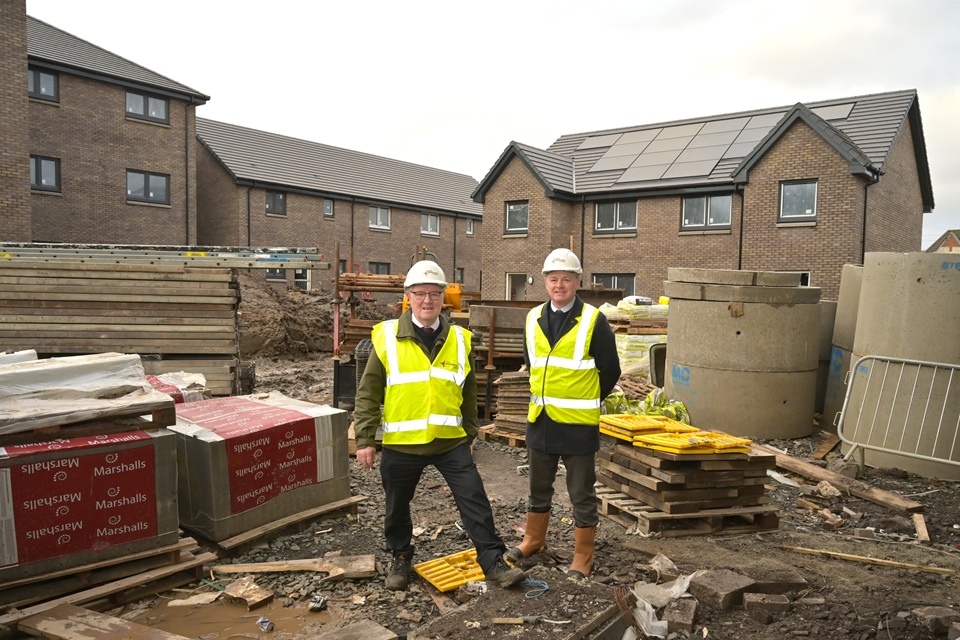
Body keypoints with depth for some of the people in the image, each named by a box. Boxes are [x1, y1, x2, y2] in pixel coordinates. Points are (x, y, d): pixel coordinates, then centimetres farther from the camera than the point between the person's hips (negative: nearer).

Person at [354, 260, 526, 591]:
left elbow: (468, 394, 13)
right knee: (397, 507, 15)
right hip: (400, 444, -1)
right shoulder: (387, 337, -6)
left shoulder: (459, 340, 3)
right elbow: (367, 393, -3)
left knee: (475, 502, 1)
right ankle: (400, 559, 38)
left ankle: (493, 563, 15)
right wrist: (364, 440, -6)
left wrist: (469, 435, 16)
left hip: (451, 441, 1)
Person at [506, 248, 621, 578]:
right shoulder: (534, 319, 4)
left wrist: (583, 402, 5)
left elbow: (610, 370, -3)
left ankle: (583, 556, 22)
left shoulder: (594, 321, -11)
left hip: (578, 424, -5)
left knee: (581, 494, 8)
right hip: (540, 419, 5)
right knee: (538, 487, 21)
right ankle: (533, 539, 39)